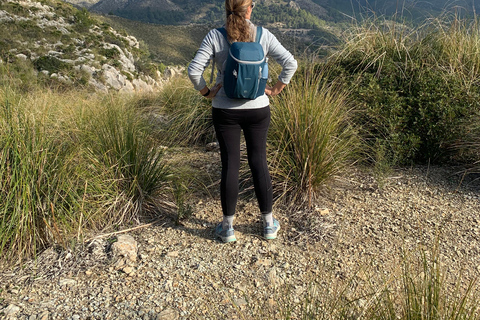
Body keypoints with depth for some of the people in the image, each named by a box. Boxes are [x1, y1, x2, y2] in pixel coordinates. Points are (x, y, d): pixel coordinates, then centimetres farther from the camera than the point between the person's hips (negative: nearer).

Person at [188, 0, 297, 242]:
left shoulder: (215, 36, -8)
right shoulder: (263, 35, -6)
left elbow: (194, 70, -14)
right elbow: (290, 63, -8)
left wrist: (206, 93, 0)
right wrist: (275, 90, 2)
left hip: (225, 111, -1)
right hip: (257, 110, 1)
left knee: (230, 165, 7)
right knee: (258, 162, 12)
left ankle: (227, 227, 17)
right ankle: (269, 224, 21)